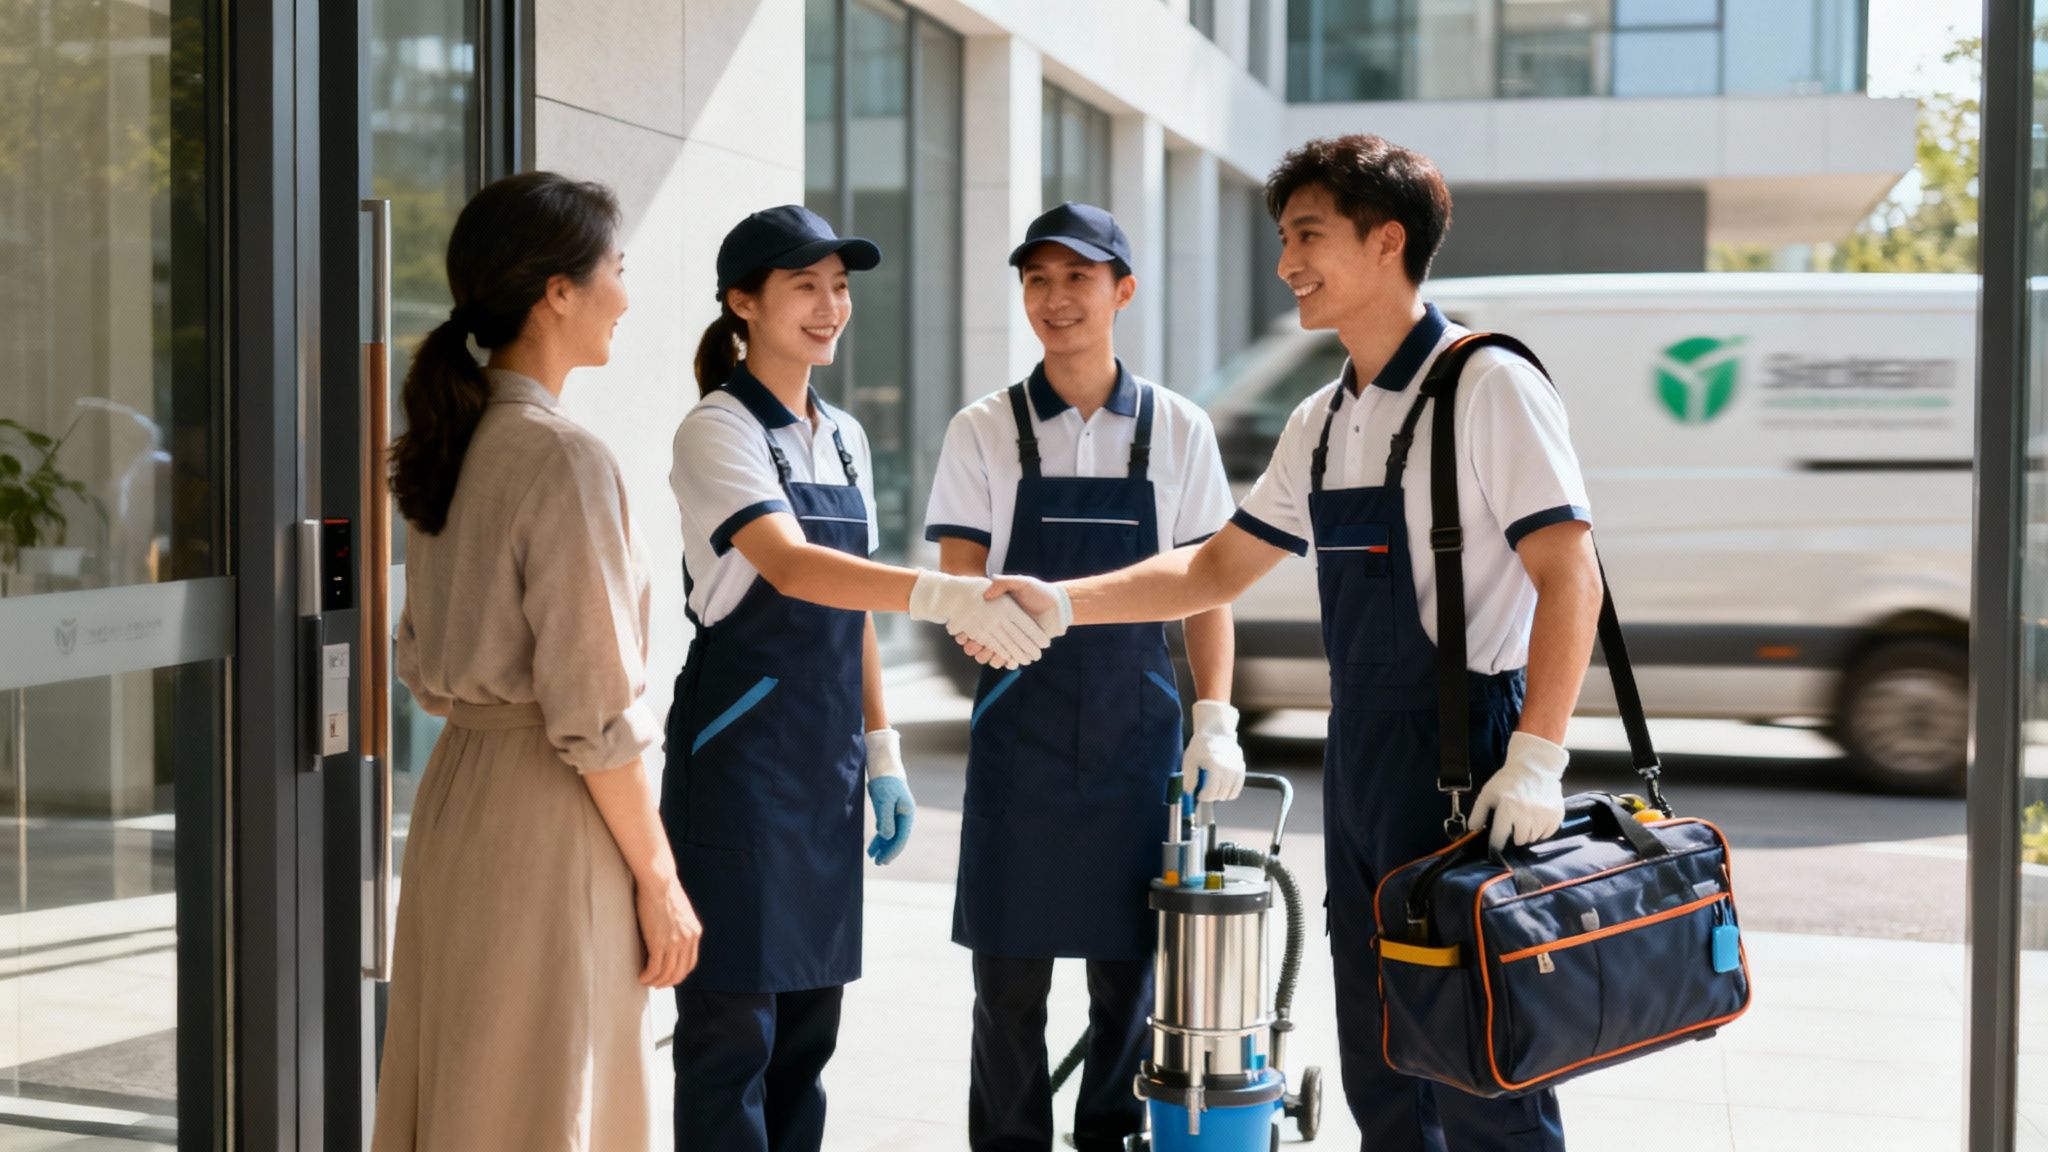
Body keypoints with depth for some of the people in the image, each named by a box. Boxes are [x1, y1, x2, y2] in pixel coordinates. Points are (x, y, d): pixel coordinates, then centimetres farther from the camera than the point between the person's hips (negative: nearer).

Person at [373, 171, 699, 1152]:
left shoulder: (450, 442, 8)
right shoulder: (562, 457, -18)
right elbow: (595, 713, -18)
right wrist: (658, 879, -11)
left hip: (456, 785, 9)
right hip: (546, 813, -9)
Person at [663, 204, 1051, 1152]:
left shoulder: (844, 437, 13)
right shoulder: (718, 432, -10)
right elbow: (791, 568, -28)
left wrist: (880, 751, 12)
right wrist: (943, 595, -40)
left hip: (826, 763, 7)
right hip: (739, 757, -7)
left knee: (807, 1021, 12)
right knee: (734, 1021, -4)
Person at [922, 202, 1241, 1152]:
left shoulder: (1177, 430, 4)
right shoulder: (983, 431, 2)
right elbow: (957, 581, 1)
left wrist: (1215, 718, -3)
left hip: (1137, 722, 1)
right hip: (1021, 722, -1)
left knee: (1130, 957, 7)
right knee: (1009, 966, 2)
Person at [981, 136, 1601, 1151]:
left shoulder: (1486, 386, -10)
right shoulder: (1322, 423, 14)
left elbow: (1569, 577, -16)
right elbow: (1216, 572, 19)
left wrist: (1535, 760, -23)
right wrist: (1063, 602, 8)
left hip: (1467, 758, -8)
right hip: (1361, 754, 8)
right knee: (1379, 1068, 14)